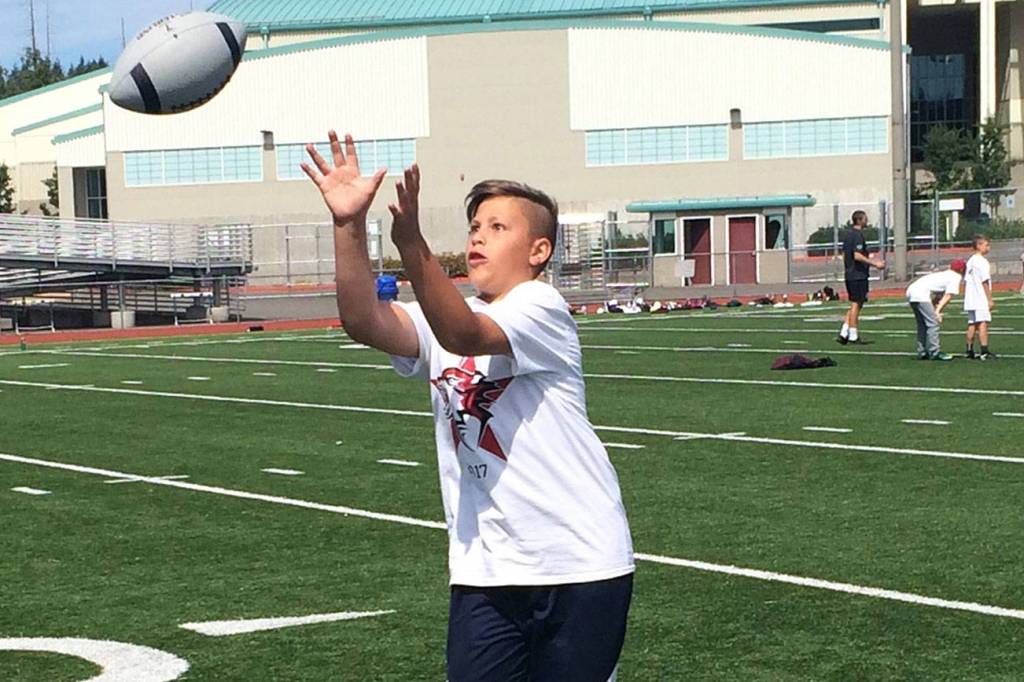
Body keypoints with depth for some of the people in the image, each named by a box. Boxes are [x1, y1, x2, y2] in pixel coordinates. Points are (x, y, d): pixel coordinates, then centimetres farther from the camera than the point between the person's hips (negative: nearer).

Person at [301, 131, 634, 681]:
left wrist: (413, 248, -43)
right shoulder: (443, 317, 9)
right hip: (483, 573, 5)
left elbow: (465, 335, -29)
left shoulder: (540, 307, -8)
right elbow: (363, 322, -11)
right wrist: (348, 226, -24)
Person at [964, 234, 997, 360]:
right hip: (981, 300, -9)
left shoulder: (970, 261, 15)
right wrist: (990, 299, -11)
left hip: (970, 300, 9)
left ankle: (970, 351, 15)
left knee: (972, 324, 12)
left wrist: (966, 297, 21)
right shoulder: (982, 261, -11)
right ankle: (984, 352, -16)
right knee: (983, 324, -11)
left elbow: (965, 281, 17)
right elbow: (985, 282, -14)